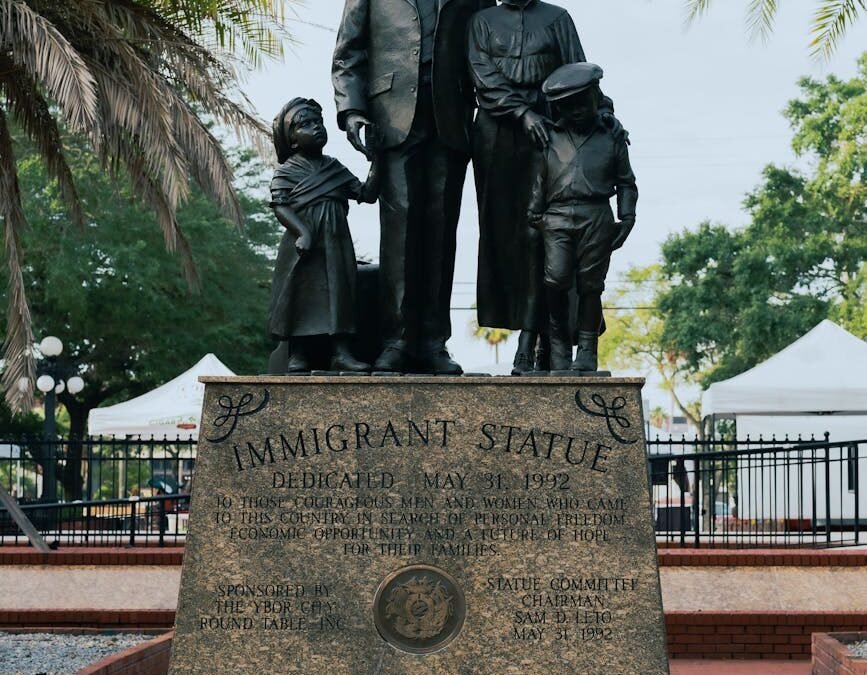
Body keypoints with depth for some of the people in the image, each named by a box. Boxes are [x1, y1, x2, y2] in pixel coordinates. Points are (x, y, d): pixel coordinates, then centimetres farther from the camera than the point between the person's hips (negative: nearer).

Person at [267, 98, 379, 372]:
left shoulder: (335, 169, 16)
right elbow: (280, 205, -9)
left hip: (335, 244, 4)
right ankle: (297, 354, 4)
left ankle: (341, 352, 0)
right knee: (301, 291, -3)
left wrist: (375, 165, 3)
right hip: (303, 244, -4)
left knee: (339, 290, -1)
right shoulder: (286, 171, 2)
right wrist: (303, 232, -22)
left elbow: (367, 194, 14)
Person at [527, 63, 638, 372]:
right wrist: (534, 218, 8)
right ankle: (558, 344, -1)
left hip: (596, 216, 0)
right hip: (557, 216, 0)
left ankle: (587, 349, 5)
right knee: (556, 278, -16)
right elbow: (537, 183, 16)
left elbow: (625, 183, 17)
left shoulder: (611, 139, 15)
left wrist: (627, 218, 6)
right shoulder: (550, 138, 15)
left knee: (590, 283, -2)